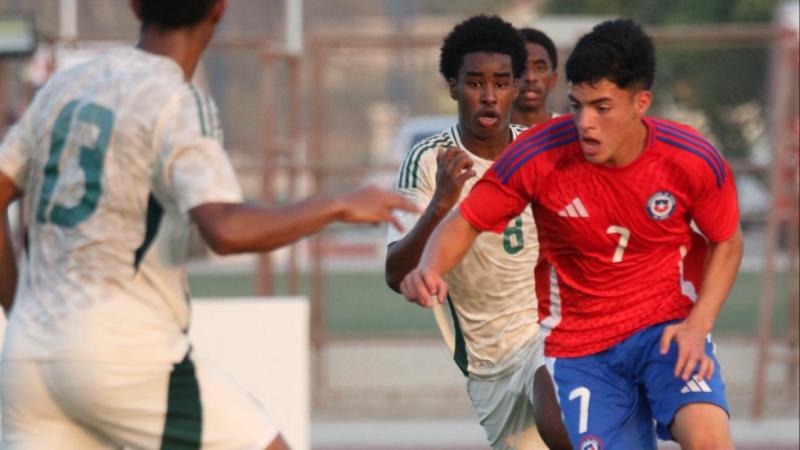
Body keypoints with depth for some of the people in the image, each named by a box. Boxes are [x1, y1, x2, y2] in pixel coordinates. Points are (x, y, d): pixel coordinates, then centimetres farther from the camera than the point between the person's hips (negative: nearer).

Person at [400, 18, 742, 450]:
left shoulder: (694, 160, -13)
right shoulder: (539, 155, -16)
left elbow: (726, 242, 4)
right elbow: (464, 223, -6)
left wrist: (698, 324, -10)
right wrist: (429, 270, -28)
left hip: (666, 330, -1)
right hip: (576, 345, 1)